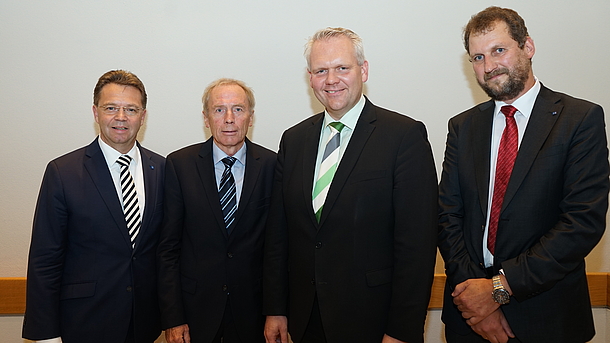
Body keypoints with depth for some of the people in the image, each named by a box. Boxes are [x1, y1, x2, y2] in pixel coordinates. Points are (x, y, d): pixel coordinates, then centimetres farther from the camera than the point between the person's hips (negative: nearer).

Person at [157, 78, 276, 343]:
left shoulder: (271, 165, -5)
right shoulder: (179, 164, -6)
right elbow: (168, 246, -5)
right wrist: (172, 318, -7)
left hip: (251, 308, 1)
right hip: (195, 306, 0)